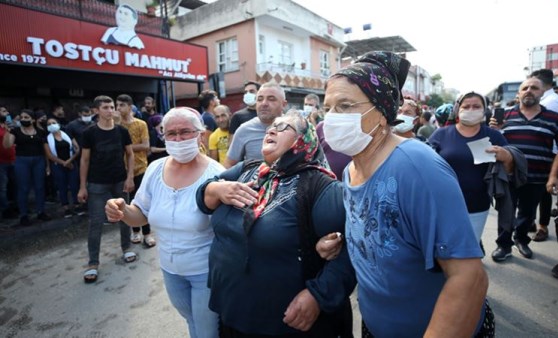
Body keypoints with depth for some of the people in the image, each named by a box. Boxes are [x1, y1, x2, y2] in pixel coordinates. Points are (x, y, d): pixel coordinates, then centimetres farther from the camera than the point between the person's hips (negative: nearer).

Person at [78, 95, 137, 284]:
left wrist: (130, 177, -4)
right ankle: (93, 263, 11)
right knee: (96, 222, 1)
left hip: (120, 182, 2)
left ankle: (126, 248, 33)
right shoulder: (90, 133, -5)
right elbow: (85, 160, -1)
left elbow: (130, 155, 6)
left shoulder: (122, 131, 0)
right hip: (97, 184, -2)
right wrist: (82, 187, -3)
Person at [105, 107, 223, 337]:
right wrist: (123, 211, -17)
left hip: (206, 271, -5)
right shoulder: (155, 169, -6)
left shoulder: (214, 174, -23)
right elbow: (140, 216, 2)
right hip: (170, 268, 5)